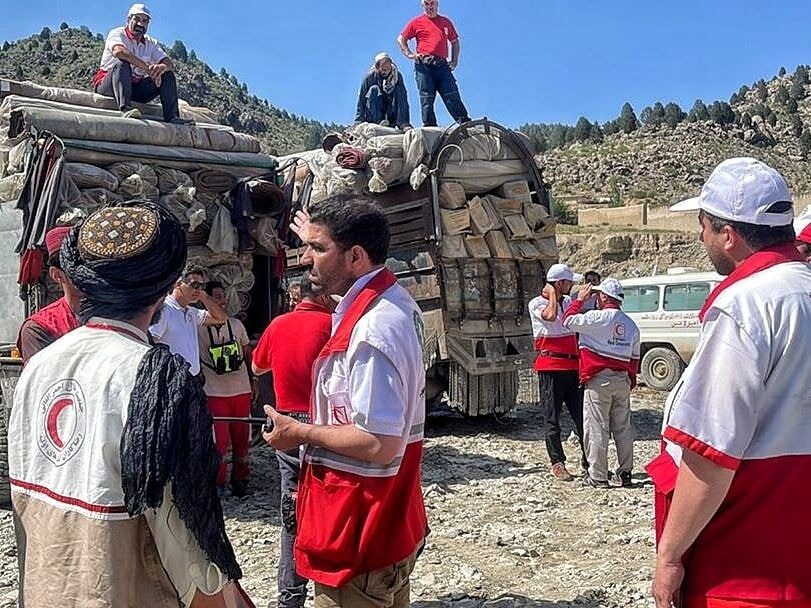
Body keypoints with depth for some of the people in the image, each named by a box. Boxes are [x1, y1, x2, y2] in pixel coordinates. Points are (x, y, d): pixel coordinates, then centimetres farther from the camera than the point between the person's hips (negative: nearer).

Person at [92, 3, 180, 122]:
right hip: (106, 85, -5)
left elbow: (170, 64, -2)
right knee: (122, 63, -34)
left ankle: (172, 117, -25)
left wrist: (163, 67, -29)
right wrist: (148, 68, -34)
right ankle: (126, 108, -54)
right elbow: (118, 51, -28)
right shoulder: (117, 33, -3)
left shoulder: (151, 43, 12)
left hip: (136, 87, 5)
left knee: (167, 74, -8)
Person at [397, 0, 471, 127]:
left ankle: (464, 122, -12)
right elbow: (401, 39, 12)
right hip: (424, 65, -2)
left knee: (452, 94, -7)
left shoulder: (446, 22, 20)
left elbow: (454, 42, 27)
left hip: (442, 64, 2)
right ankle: (429, 125, -5)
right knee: (427, 97, -5)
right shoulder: (417, 22, 11)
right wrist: (410, 54, -1)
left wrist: (454, 60, 14)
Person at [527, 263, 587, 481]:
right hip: (550, 368, -6)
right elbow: (550, 315, -25)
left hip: (572, 366, 6)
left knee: (581, 415, 4)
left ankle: (588, 459, 12)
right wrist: (552, 293, -12)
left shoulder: (568, 301, 15)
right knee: (552, 418, 0)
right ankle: (557, 463, 7)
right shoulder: (536, 303, -4)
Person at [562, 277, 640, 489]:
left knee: (596, 428, -1)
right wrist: (631, 380, 24)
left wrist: (580, 300, 6)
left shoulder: (598, 318, -12)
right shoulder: (631, 324, 12)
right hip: (623, 380, 7)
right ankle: (626, 473, 17)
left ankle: (598, 476, 1)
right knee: (623, 427, 12)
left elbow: (568, 321, -6)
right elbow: (634, 357, 16)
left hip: (599, 380, -6)